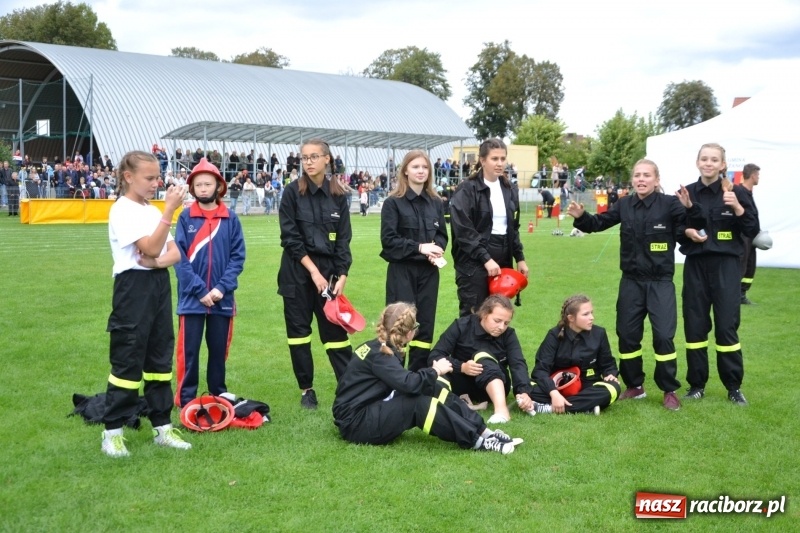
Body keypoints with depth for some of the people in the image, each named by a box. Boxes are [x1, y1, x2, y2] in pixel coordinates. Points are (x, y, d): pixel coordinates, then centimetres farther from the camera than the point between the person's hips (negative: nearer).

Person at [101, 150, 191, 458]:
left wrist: (159, 262, -14)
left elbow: (175, 252, 8)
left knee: (160, 356, 10)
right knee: (128, 360, -4)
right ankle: (112, 432, 4)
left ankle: (161, 426, 17)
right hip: (134, 287, -7)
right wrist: (170, 210, -22)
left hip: (160, 285, 8)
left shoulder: (154, 211, 13)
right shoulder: (122, 210, -10)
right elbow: (151, 248, -20)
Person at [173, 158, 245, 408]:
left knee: (219, 348, 13)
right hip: (192, 297, -2)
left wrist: (222, 288, -11)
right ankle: (186, 397, 14)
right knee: (189, 349, 4)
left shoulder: (230, 218, 1)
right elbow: (179, 258, -6)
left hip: (222, 297, 2)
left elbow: (238, 256, 0)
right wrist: (200, 290, -14)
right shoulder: (186, 217, -3)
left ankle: (218, 392, 27)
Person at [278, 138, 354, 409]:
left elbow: (343, 239, 4)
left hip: (329, 269, 1)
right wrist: (313, 271, -13)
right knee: (299, 328, 4)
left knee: (336, 327, 0)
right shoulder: (293, 192, -5)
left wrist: (342, 276, -6)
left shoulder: (337, 195, 3)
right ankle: (307, 389, 15)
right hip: (298, 271, -1)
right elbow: (290, 237, -8)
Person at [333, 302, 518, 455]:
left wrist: (432, 374, -7)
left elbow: (404, 383, 6)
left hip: (373, 410, 9)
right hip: (356, 423, -9)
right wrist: (435, 371, -16)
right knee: (420, 404, -28)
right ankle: (477, 441, -22)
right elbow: (409, 383, -32)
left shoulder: (380, 347, 8)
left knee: (435, 390, -5)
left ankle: (482, 431, -10)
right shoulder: (379, 354, -20)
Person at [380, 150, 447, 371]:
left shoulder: (435, 202, 10)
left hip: (429, 271, 5)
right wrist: (419, 247, -17)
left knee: (425, 323, 7)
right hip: (402, 271, -5)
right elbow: (388, 239, -10)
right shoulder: (393, 202, -5)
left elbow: (442, 235, 14)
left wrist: (437, 249, -8)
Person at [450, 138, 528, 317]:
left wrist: (519, 258, 13)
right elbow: (464, 231, -15)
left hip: (502, 261, 6)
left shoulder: (509, 190, 14)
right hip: (474, 262, -6)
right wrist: (486, 259, -20)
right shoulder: (466, 190, -7)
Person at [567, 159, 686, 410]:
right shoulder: (624, 205, 3)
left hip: (660, 282, -4)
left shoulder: (669, 204, -10)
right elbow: (599, 223, 9)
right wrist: (581, 217, -10)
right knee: (627, 334, 10)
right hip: (631, 281, 4)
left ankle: (670, 391, 9)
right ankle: (634, 386, 26)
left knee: (663, 335, -5)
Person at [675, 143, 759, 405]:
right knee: (694, 325, 5)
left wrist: (738, 208, -19)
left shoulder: (736, 193, -3)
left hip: (726, 266, -2)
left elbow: (753, 231, -6)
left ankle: (734, 386, 11)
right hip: (695, 266, 2)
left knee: (727, 327, -2)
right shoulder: (686, 193, 3)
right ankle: (697, 384, 16)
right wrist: (687, 232, -11)